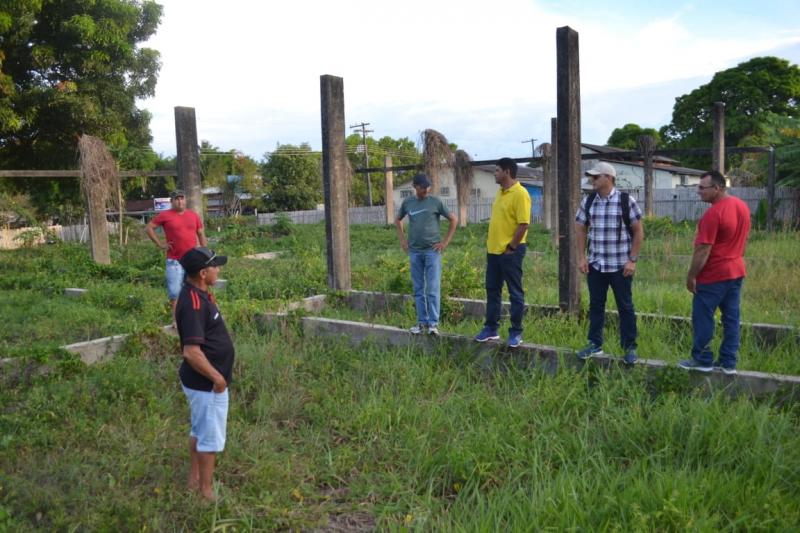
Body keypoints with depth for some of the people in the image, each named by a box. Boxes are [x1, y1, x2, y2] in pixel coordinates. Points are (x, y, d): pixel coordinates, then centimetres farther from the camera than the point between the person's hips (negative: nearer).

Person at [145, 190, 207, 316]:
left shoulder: (193, 215, 7)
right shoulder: (165, 215, -4)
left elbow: (201, 234, 13)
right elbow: (149, 228, 2)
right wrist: (160, 244, -4)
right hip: (175, 261, -3)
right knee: (174, 292, -1)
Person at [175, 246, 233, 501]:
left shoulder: (198, 294, 4)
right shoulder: (194, 304, -27)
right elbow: (191, 351, -32)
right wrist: (217, 377, -21)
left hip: (203, 381, 10)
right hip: (206, 383, -10)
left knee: (199, 431, 22)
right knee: (211, 438, 4)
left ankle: (195, 481, 38)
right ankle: (206, 492, 19)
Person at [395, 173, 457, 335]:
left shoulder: (435, 202, -2)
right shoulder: (407, 203, 6)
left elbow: (453, 220, 4)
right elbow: (397, 220, 22)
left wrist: (446, 241, -1)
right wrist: (402, 240, 12)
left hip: (432, 250, -3)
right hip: (414, 251, 3)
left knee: (433, 289, -6)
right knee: (418, 289, 7)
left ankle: (433, 323, -1)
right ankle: (422, 322, 15)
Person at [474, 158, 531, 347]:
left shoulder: (520, 194, -14)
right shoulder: (501, 193, 13)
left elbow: (523, 224, -19)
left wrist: (511, 247, -17)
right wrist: (490, 241, 14)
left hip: (510, 252, -9)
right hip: (494, 250, 9)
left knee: (515, 293, 2)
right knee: (492, 290, 14)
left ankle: (516, 332, 11)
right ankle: (491, 328, 24)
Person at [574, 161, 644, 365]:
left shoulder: (626, 200, -8)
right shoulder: (588, 201, 3)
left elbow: (638, 231, -5)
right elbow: (580, 229, 9)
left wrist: (632, 260, -9)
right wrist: (581, 257, 2)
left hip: (620, 265, -3)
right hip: (595, 265, 4)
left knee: (625, 307, 6)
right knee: (595, 305, 12)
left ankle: (629, 347, 17)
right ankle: (595, 344, 25)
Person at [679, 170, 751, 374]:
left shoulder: (713, 214, -22)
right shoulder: (742, 206, 6)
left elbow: (703, 250, -21)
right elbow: (743, 238, 16)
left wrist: (691, 276, -13)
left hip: (713, 275, -9)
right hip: (736, 271, 9)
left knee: (702, 318, 4)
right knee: (731, 318, 11)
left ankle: (702, 360, 14)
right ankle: (728, 362, 16)